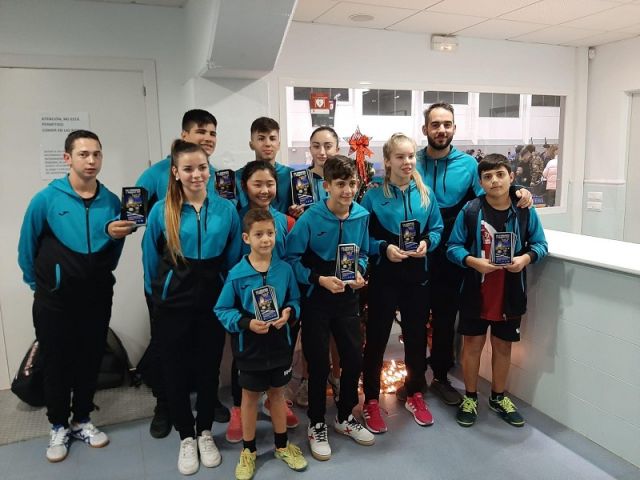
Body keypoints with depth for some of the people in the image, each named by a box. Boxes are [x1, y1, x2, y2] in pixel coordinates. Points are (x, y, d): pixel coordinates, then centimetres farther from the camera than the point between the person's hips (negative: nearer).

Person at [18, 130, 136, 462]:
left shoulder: (111, 202, -3)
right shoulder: (46, 199, -11)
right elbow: (27, 246, -1)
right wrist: (38, 282, 9)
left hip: (97, 297, 3)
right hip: (54, 300, -2)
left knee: (90, 361, 13)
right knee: (56, 363, 11)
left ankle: (82, 420, 33)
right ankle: (59, 426, 30)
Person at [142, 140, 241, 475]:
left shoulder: (226, 209, -2)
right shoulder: (161, 211, -6)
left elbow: (233, 259, 6)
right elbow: (151, 261, 4)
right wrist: (158, 295, 10)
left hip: (213, 302, 1)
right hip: (172, 305, -1)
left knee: (209, 368, 13)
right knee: (175, 370, 10)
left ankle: (205, 432, 36)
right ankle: (186, 437, 32)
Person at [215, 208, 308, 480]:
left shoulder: (285, 269, -9)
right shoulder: (237, 274, -16)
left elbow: (295, 300, 4)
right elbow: (222, 310, -9)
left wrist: (290, 312, -17)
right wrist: (246, 323, -23)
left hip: (280, 345, 2)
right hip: (250, 348, -2)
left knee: (277, 394, 19)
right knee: (250, 397, 16)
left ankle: (282, 446, 39)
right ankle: (248, 451, 35)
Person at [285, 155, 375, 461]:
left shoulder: (362, 216, -4)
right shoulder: (310, 219, -18)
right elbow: (291, 258, -15)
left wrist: (360, 272, -10)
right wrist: (320, 279, -23)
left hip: (347, 298, 4)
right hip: (316, 299, -4)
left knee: (354, 358, 12)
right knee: (319, 364, 6)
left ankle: (345, 418, 37)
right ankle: (317, 425, 29)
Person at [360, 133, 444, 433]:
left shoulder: (425, 194, 4)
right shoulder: (374, 196, -6)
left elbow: (436, 229, 7)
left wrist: (426, 243, -12)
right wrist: (384, 248, -22)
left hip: (417, 275, 4)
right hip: (383, 276, -3)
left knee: (416, 336, 15)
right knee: (376, 338, 5)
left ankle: (415, 395, 35)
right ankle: (371, 401, 21)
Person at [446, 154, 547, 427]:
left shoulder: (525, 211, -4)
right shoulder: (470, 211, -9)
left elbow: (540, 244, 3)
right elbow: (453, 247, -7)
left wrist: (525, 258, -16)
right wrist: (473, 261, -24)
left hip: (510, 293, 2)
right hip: (476, 291, -2)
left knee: (503, 346, 16)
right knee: (473, 344, 10)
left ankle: (498, 397, 37)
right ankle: (470, 397, 30)